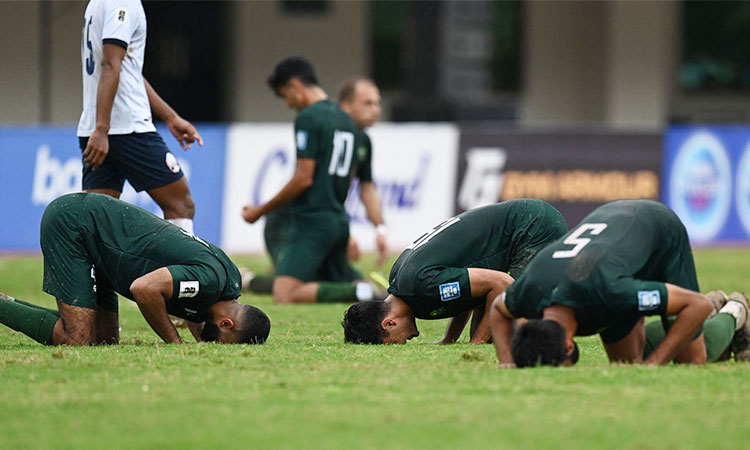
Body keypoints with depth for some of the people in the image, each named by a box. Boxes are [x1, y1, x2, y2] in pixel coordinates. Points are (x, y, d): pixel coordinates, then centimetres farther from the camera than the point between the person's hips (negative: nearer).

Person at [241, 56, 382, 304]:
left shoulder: (308, 118, -10)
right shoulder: (345, 119, 17)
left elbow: (304, 179, -15)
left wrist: (261, 211, -5)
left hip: (312, 221, -9)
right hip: (339, 220, 9)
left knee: (285, 295, -18)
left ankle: (359, 293, -29)